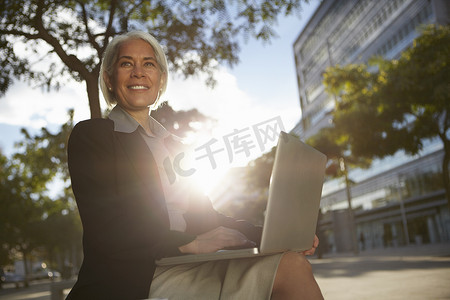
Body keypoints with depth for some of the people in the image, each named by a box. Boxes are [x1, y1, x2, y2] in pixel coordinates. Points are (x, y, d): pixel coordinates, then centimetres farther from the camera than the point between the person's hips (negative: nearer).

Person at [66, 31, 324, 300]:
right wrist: (190, 243, -20)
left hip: (188, 269, 6)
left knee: (292, 265, -18)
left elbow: (205, 216, 15)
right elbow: (104, 231, -12)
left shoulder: (176, 146, 19)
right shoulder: (90, 135, 0)